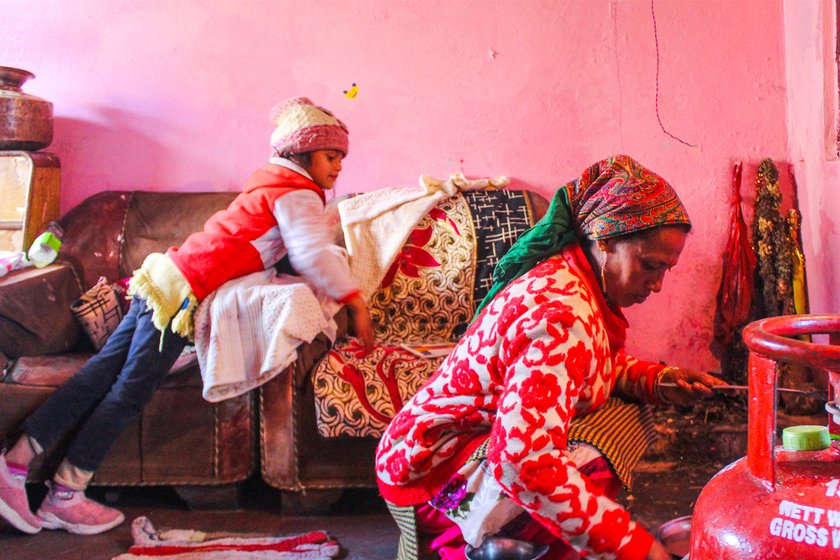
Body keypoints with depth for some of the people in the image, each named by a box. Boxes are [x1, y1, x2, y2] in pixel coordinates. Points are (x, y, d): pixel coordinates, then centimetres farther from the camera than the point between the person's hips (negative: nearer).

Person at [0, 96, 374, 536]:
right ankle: (65, 495, 1)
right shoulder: (299, 195, -6)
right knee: (131, 389, -5)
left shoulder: (270, 182, 22)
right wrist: (355, 301, -15)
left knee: (104, 371, 5)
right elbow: (313, 256, -19)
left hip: (165, 275, 9)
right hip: (186, 292, -9)